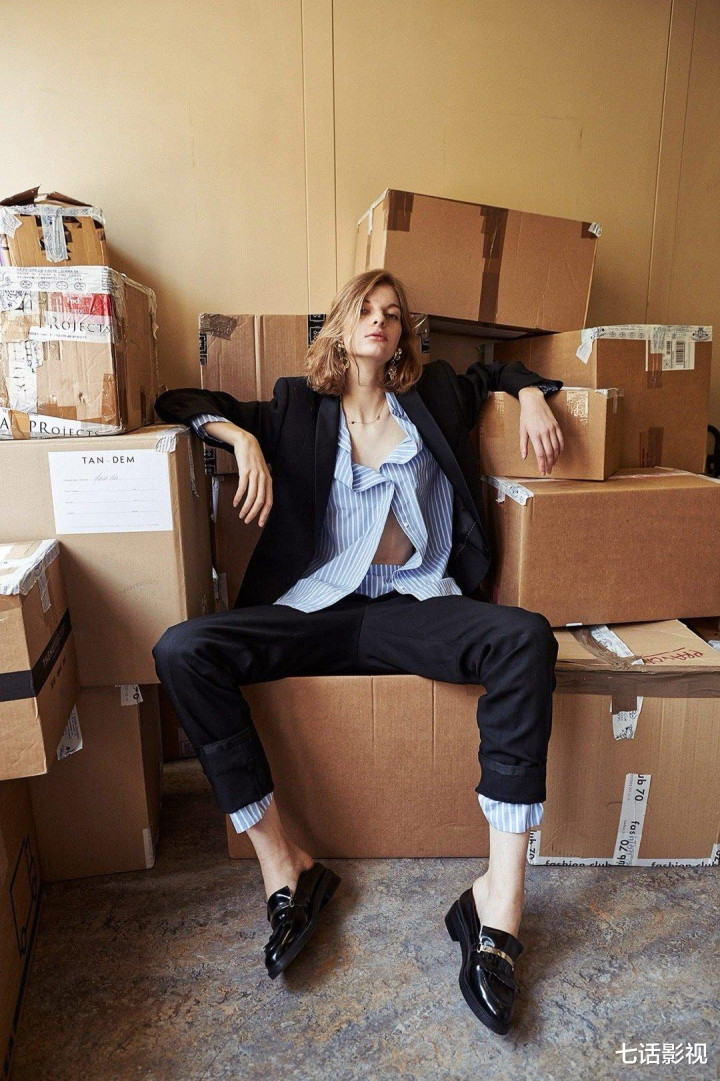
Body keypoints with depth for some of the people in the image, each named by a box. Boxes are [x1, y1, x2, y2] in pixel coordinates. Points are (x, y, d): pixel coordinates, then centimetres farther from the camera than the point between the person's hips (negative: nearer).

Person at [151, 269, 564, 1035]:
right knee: (182, 650, -23)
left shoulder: (433, 396, 20)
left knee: (525, 639, -30)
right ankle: (282, 865, -16)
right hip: (318, 607, 1)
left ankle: (500, 895, -25)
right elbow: (179, 402, 17)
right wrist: (243, 437, -3)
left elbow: (501, 371, 38)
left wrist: (530, 394, 14)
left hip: (417, 604, 0)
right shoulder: (297, 408, 16)